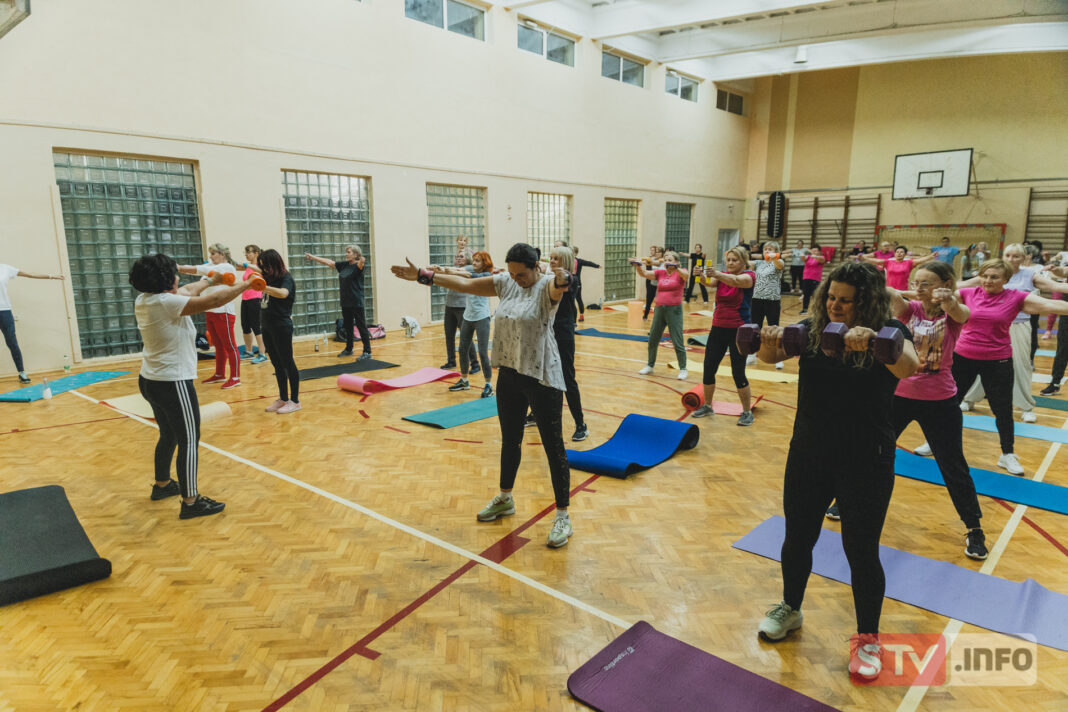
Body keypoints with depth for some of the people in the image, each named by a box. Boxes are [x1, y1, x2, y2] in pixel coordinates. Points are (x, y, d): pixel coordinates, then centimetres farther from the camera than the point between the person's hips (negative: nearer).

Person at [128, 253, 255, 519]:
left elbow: (187, 291, 21)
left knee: (169, 436, 25)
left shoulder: (144, 301, 5)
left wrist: (210, 281, 32)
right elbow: (214, 301, -23)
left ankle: (162, 485, 41)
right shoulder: (166, 303, -22)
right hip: (173, 384, -10)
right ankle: (190, 502, 2)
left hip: (151, 381, 10)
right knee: (189, 441, -3)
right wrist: (245, 284, -12)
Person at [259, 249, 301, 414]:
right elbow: (258, 270, 34)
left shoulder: (286, 278, -13)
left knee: (287, 363, -2)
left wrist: (263, 287, -47)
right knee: (277, 364, 13)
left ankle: (295, 401, 5)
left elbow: (283, 293, -35)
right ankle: (283, 399, 22)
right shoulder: (270, 278, 9)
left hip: (281, 326, -8)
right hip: (267, 326, 8)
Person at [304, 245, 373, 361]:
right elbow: (329, 262, 16)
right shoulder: (344, 265, 10)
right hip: (345, 302, 8)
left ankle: (367, 352, 2)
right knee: (347, 326, 17)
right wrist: (312, 257, 17)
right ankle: (348, 349, 31)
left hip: (356, 302, -8)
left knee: (361, 326, -4)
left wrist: (362, 262, -57)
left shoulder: (358, 266, -10)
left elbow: (360, 264, -33)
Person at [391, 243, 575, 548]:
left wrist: (562, 281, -63)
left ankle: (563, 516, 13)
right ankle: (505, 499, 41)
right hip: (509, 375, 7)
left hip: (542, 378, -7)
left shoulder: (547, 285, -14)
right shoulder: (506, 282, 4)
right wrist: (423, 276, 4)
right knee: (510, 440, 21)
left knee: (552, 445, 1)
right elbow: (465, 284, 7)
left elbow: (557, 286, -39)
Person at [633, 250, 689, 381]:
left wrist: (676, 268, -46)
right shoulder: (660, 273, 8)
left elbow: (686, 275, -26)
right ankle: (650, 365, 29)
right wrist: (638, 266, -25)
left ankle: (683, 369, 10)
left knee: (678, 342, -2)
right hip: (659, 309, 5)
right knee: (652, 339, 13)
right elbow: (644, 274, -4)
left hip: (674, 310, -5)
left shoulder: (680, 273, -3)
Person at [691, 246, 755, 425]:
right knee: (708, 368, 5)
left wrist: (717, 274, -50)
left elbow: (736, 281, -31)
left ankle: (747, 412, 12)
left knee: (738, 373, -4)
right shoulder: (722, 276, 7)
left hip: (739, 330, -5)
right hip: (718, 328, 5)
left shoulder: (748, 276, -7)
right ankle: (707, 406, 22)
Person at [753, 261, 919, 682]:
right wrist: (768, 341, -34)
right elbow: (771, 356, -11)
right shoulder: (813, 328, -2)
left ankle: (867, 638, 30)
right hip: (808, 455, 3)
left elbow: (909, 366, -29)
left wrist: (873, 340, -49)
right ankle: (790, 609, 41)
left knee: (861, 550, 7)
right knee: (797, 538, 16)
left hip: (866, 463, -3)